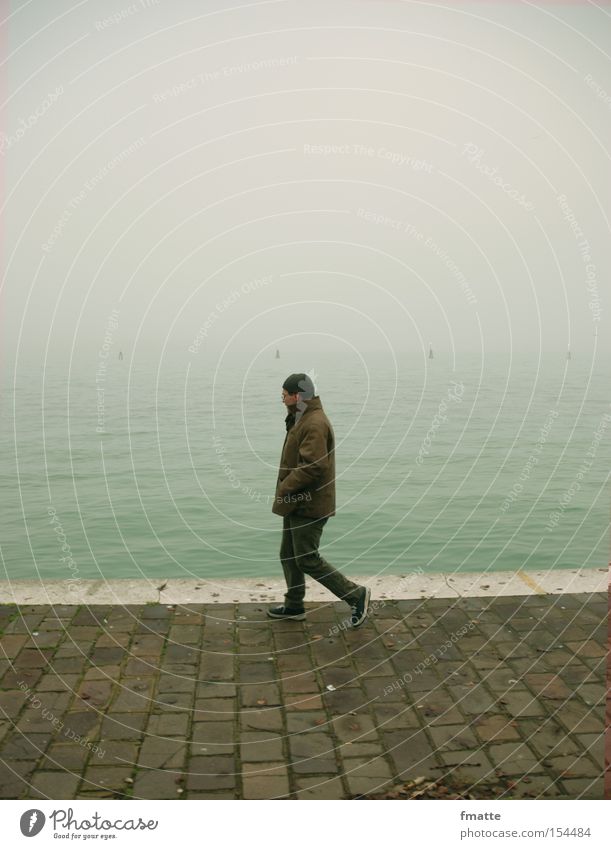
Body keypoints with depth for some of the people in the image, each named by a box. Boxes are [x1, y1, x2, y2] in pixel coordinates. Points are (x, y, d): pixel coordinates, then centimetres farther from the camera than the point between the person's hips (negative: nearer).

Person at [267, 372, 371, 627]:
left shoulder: (314, 424, -21)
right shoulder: (302, 420, 13)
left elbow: (313, 466, -29)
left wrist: (285, 488, -18)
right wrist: (286, 490, 9)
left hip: (309, 505, -10)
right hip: (297, 503, 10)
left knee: (308, 560, -4)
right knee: (289, 555, 17)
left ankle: (357, 595, 7)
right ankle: (294, 605, 30)